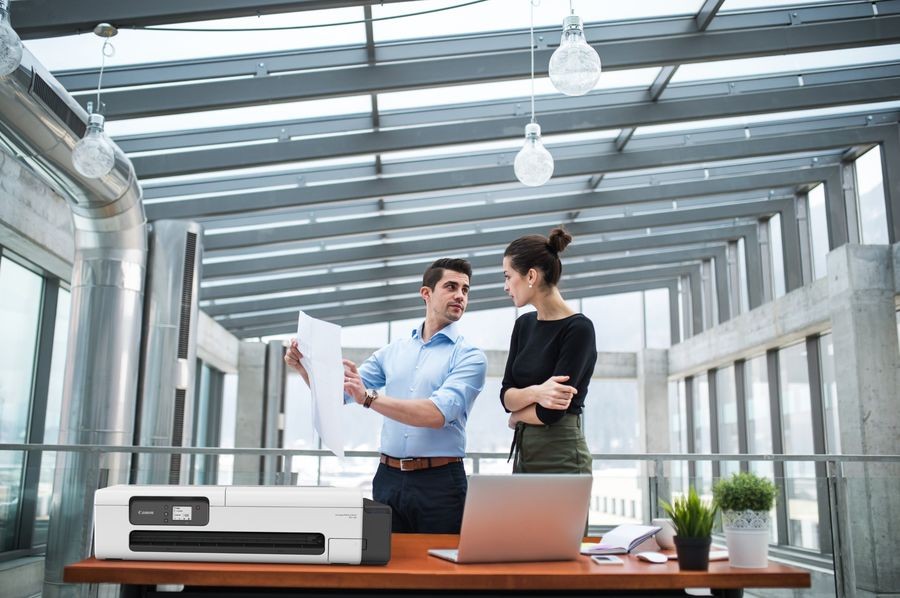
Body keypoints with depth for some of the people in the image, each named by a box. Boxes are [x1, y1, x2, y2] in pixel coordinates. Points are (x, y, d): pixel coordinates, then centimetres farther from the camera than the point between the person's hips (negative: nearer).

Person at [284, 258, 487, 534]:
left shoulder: (469, 356, -4)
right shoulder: (392, 351, 11)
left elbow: (438, 413, -18)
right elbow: (338, 393, 11)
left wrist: (369, 398, -27)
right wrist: (305, 367, -8)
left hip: (439, 481, -3)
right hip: (388, 478, 4)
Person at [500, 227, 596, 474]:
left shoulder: (578, 328, -14)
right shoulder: (524, 324, 10)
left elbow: (551, 412, -18)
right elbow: (506, 395, 3)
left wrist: (517, 414, 1)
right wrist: (534, 393, -17)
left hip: (561, 458, -7)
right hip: (523, 454, 7)